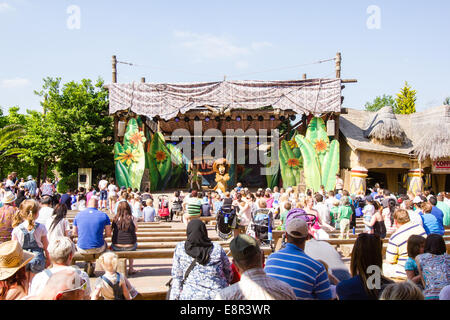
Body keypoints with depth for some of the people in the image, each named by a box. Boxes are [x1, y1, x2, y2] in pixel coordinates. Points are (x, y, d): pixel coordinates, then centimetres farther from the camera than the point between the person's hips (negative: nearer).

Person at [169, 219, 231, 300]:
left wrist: (174, 297, 7)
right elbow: (228, 271, 10)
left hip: (190, 295, -1)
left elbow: (177, 277, -2)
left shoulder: (180, 248, -4)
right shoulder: (217, 249, -2)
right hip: (218, 295, 1)